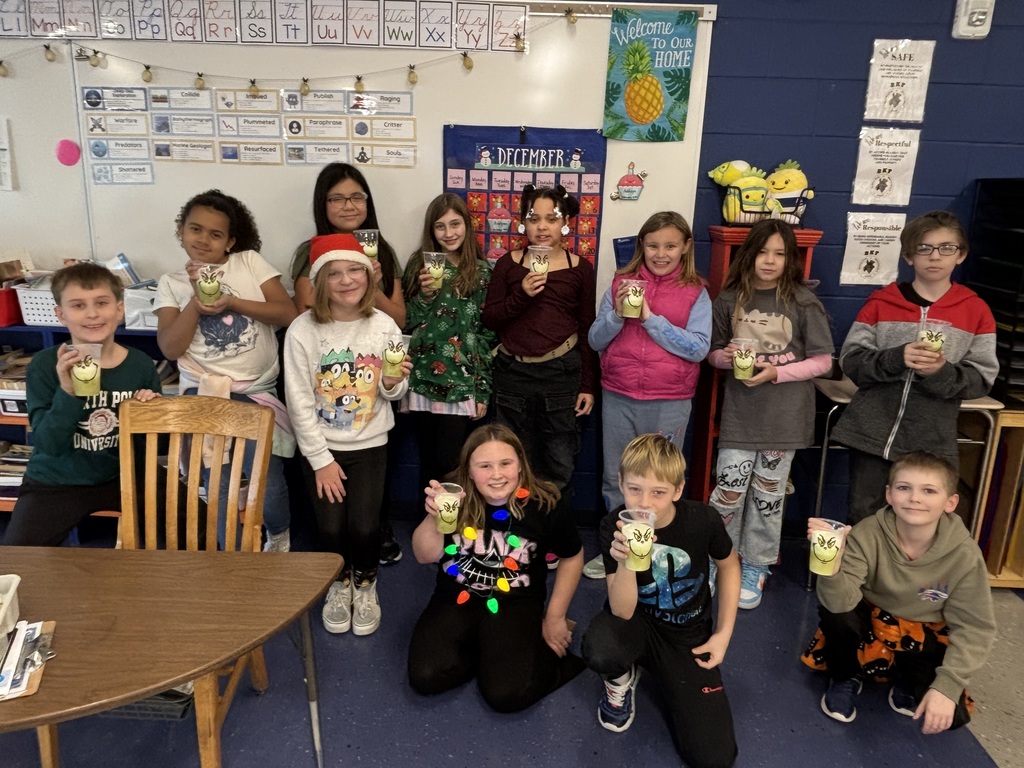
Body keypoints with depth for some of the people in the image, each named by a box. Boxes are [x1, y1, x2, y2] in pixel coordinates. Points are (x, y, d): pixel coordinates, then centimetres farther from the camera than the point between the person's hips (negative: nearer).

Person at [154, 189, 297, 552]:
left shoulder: (251, 262, 6)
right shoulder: (172, 283, 9)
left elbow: (288, 313, -3)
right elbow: (170, 348, -1)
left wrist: (232, 302, -12)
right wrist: (197, 299, -11)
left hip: (257, 391, -1)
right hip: (203, 392, 1)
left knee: (266, 480, -8)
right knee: (216, 484, -8)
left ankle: (279, 537, 23)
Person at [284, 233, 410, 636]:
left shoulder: (384, 326, -7)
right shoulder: (303, 330, -13)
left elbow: (393, 394, 2)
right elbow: (299, 402, -11)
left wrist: (393, 382, -22)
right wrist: (320, 460, -10)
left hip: (370, 444, 1)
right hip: (320, 446, -1)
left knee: (364, 525, -10)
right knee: (330, 526, -7)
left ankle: (365, 584, 22)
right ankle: (339, 584, 25)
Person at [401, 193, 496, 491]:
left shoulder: (482, 272, 3)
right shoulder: (419, 265, 7)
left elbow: (488, 334, 2)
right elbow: (405, 323, 6)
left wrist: (482, 390, -1)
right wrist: (424, 295, -12)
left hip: (461, 382, -2)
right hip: (423, 379, 2)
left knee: (449, 465, -4)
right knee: (428, 464, 10)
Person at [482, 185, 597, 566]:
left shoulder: (579, 268, 3)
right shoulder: (508, 264, 4)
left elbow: (587, 328, 5)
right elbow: (489, 318, 2)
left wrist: (588, 385, 3)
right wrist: (522, 294, -15)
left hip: (561, 373, -1)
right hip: (512, 373, 1)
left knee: (559, 464, 5)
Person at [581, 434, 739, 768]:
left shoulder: (703, 520, -20)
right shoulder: (613, 528, -21)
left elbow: (729, 565, 3)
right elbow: (622, 612, -23)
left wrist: (723, 633, -2)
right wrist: (626, 562, -43)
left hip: (688, 638, 1)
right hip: (638, 624, 0)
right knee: (600, 650, -37)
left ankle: (664, 677, 17)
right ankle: (622, 679, 3)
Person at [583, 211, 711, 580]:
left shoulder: (695, 293, -2)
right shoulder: (621, 283, 3)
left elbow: (698, 348, -13)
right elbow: (596, 340, 1)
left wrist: (650, 317, -17)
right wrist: (618, 313, -17)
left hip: (669, 403, -2)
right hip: (618, 397, 2)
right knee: (616, 478, 14)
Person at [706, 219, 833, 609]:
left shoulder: (803, 303, -5)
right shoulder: (730, 300, 1)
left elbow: (822, 361, -4)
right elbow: (713, 353, 10)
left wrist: (777, 372, -17)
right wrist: (727, 357, -13)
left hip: (785, 414, -1)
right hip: (739, 412, 1)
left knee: (768, 495, 10)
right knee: (728, 492, -1)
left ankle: (755, 567, 27)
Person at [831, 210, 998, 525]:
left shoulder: (977, 312, 3)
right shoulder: (880, 302, 2)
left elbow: (981, 380, 0)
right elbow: (850, 361, -4)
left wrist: (942, 373, -20)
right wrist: (895, 358, -21)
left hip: (932, 443, 0)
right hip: (870, 434, 0)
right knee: (862, 519, 10)